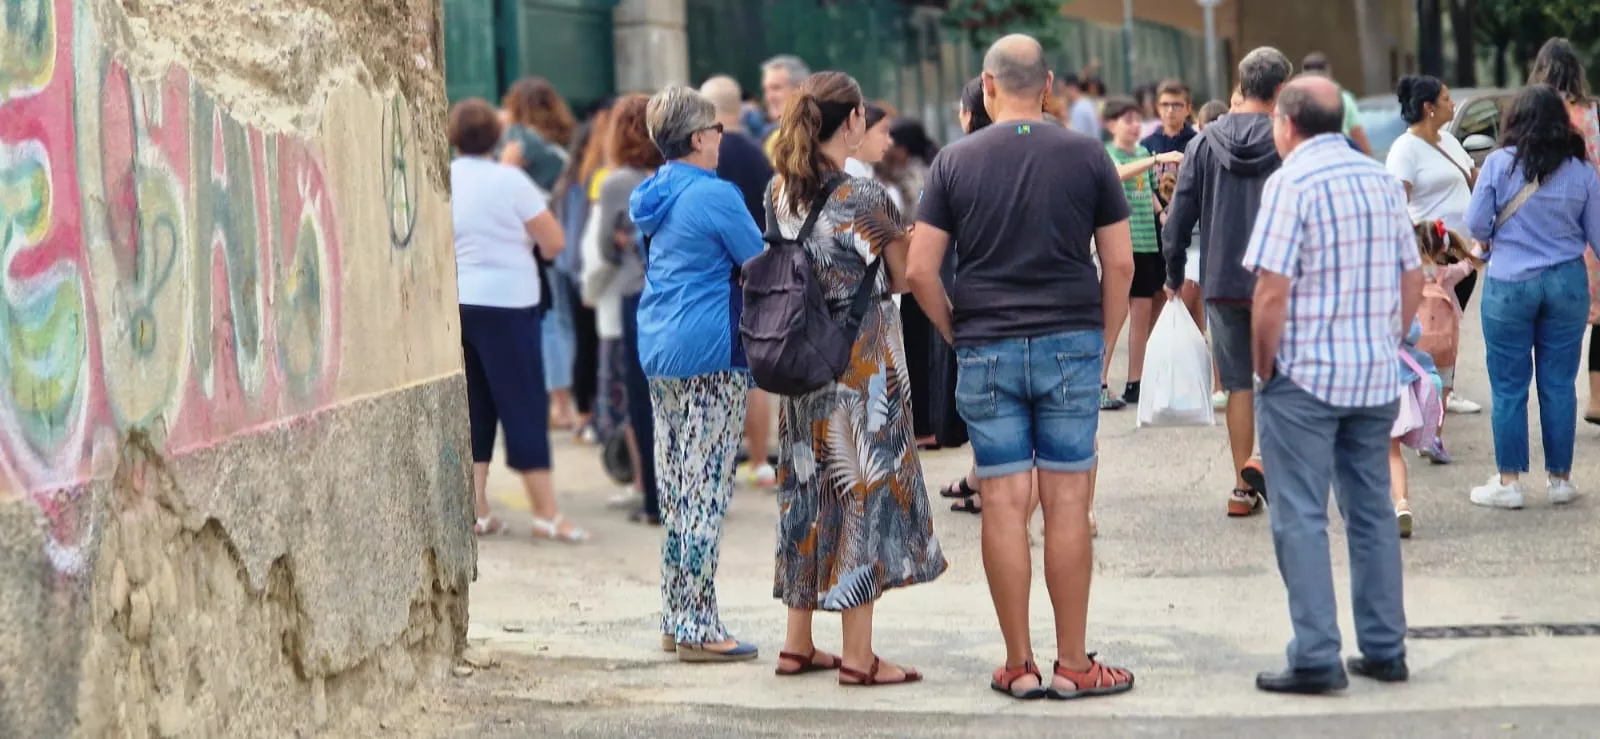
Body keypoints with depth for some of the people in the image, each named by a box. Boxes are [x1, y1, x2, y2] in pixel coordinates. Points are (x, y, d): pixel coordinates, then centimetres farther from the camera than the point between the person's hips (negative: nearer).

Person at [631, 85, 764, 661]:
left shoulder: (655, 197, 12)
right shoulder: (715, 195, -13)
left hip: (659, 351, 9)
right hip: (711, 353, -9)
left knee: (676, 488, 12)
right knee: (708, 490, -6)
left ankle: (676, 619, 16)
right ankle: (698, 628, -6)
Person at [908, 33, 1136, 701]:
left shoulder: (956, 161, 0)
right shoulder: (1087, 156, 0)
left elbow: (919, 271, -3)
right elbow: (1120, 262, 0)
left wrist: (956, 333, 9)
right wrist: (1102, 338, 10)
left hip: (986, 350, 0)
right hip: (1071, 345, 0)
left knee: (1003, 505, 3)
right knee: (1067, 502, 3)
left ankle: (1019, 666, 8)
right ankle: (1072, 665, 6)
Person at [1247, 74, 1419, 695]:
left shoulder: (1291, 183, -13)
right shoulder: (1382, 180, 9)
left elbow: (1272, 290, -17)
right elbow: (1413, 279, 12)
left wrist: (1264, 366, -6)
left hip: (1305, 374, -6)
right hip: (1377, 377, 7)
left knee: (1301, 520, -2)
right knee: (1373, 512, 13)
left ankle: (1317, 659, -5)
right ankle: (1384, 650, 16)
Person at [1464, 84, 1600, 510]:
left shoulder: (1499, 164, -8)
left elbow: (1476, 225, -6)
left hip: (1509, 285, -2)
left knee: (1509, 388, 5)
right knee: (1559, 385, 9)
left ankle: (1509, 482, 8)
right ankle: (1561, 479, 17)